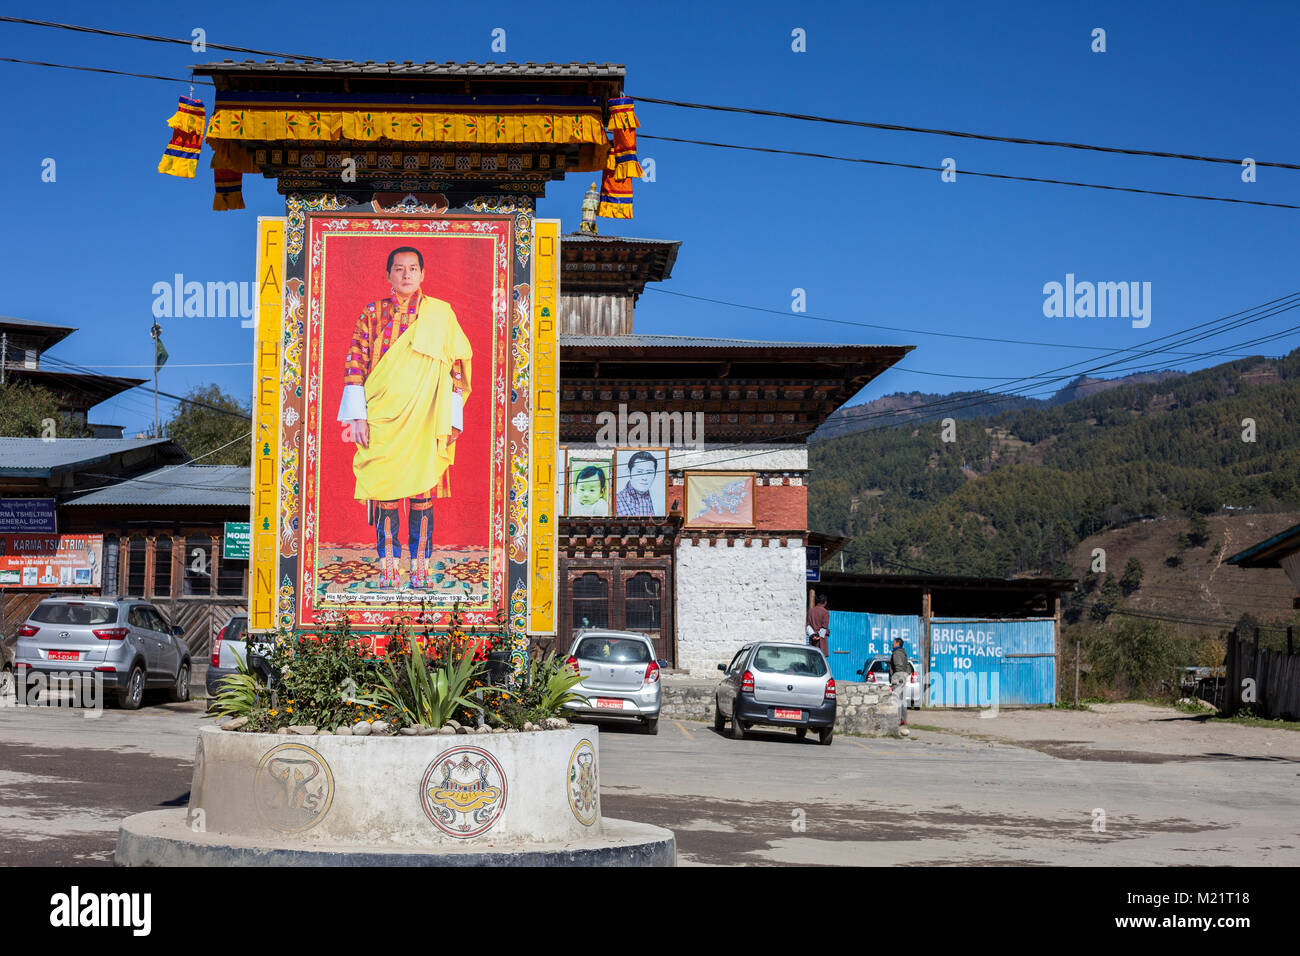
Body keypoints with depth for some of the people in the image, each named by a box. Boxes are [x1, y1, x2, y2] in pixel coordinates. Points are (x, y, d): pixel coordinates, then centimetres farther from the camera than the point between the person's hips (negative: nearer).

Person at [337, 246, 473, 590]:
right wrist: (357, 417, -4)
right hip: (381, 419, 1)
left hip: (424, 420, 0)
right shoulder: (373, 313, 9)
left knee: (422, 491, -3)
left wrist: (450, 420, -1)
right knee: (384, 491, -2)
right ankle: (388, 568, 3)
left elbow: (456, 367, 6)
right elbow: (354, 364, 5)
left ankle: (420, 567, 3)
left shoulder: (440, 313, 7)